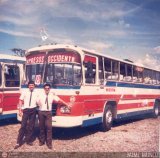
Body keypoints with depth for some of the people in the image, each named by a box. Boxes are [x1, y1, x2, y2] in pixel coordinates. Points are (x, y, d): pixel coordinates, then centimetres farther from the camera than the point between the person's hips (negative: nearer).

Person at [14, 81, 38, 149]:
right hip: (26, 110, -1)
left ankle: (28, 140, 22)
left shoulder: (36, 93, 2)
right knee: (23, 125, -3)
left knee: (31, 126, 8)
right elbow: (20, 101, 2)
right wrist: (20, 110, -3)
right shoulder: (25, 92, 0)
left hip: (33, 110, 2)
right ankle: (19, 142, 4)